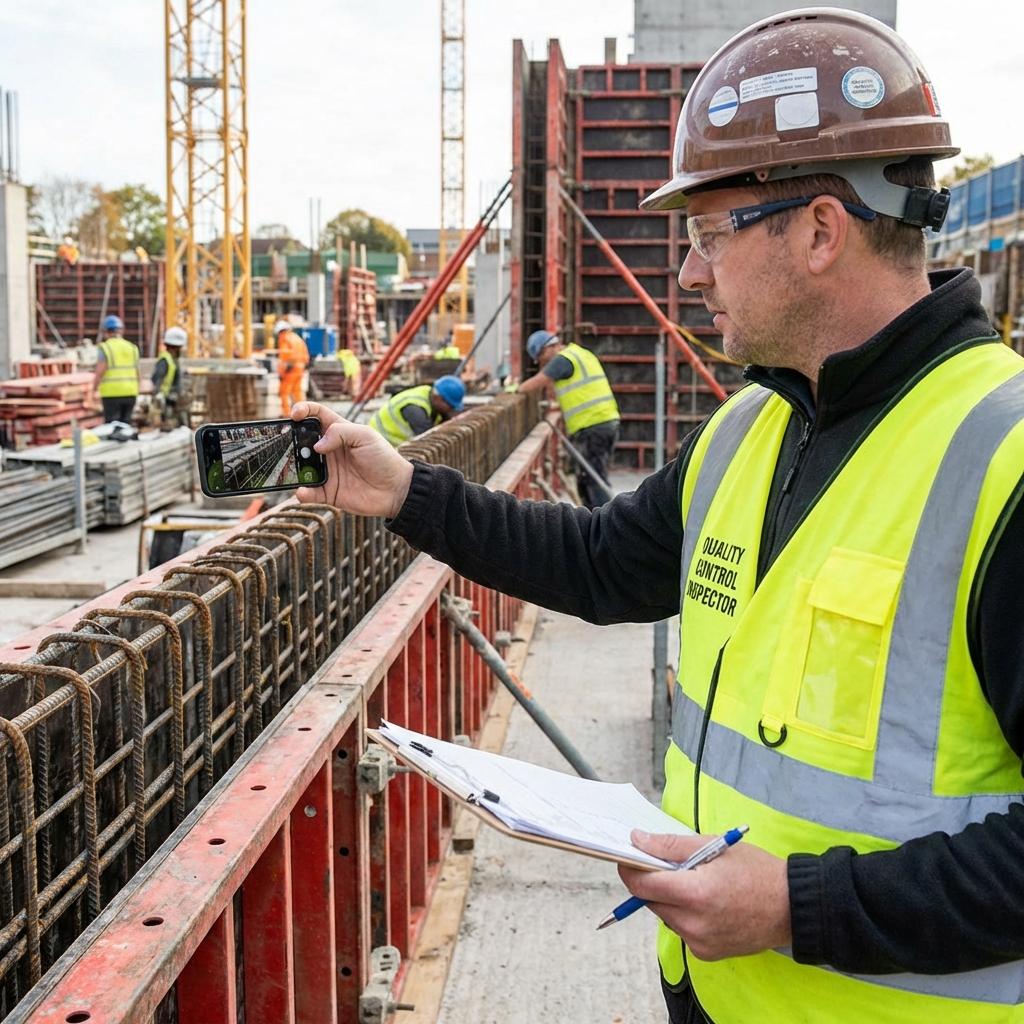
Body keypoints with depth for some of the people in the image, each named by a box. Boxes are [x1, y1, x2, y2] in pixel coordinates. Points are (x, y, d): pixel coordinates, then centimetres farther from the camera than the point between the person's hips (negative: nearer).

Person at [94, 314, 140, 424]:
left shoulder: (105, 347, -6)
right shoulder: (132, 347, 9)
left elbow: (100, 371, -14)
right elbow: (137, 373, 10)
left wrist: (95, 387, 0)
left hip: (112, 393, -5)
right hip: (130, 393, 5)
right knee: (126, 422, 11)